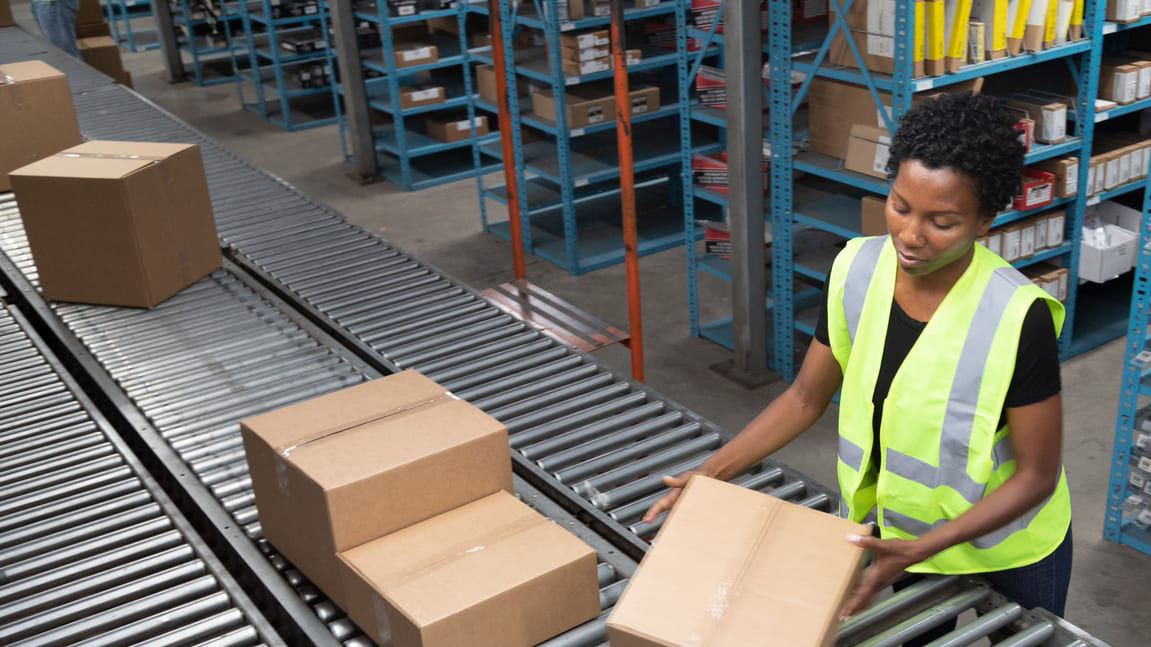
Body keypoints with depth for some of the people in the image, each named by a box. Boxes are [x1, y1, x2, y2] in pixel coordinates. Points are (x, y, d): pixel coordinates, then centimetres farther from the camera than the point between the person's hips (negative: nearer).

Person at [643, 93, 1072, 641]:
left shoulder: (1016, 317, -30)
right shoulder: (856, 270, -17)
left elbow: (1037, 474, -21)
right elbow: (805, 398, -5)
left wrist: (919, 550, -30)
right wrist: (712, 472, -14)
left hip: (1010, 553, -4)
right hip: (907, 536, 4)